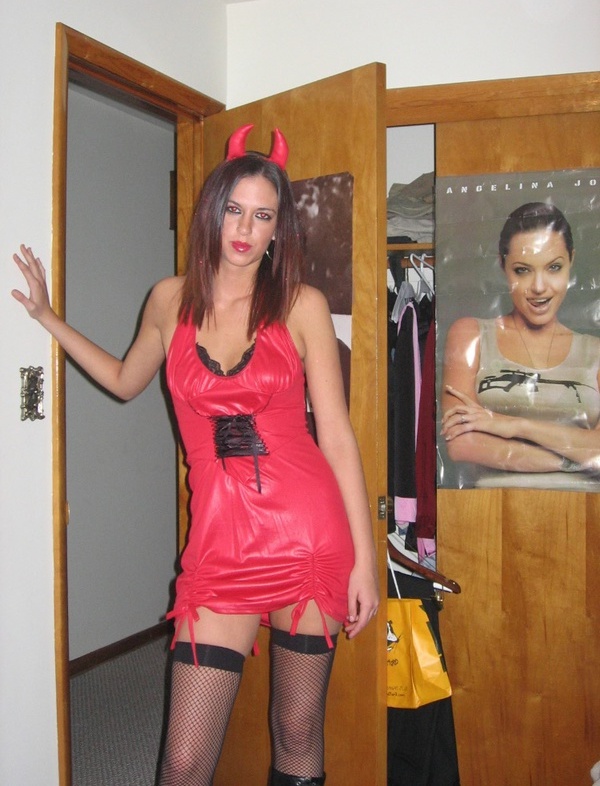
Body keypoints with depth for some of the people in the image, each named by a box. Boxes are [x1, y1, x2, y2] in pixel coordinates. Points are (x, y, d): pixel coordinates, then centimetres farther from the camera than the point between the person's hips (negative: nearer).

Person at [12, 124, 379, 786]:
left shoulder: (302, 305, 1)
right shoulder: (170, 300, 8)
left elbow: (336, 433, 1)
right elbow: (126, 380, 27)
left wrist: (365, 557, -2)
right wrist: (46, 315, 25)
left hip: (310, 533, -1)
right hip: (221, 540, 2)